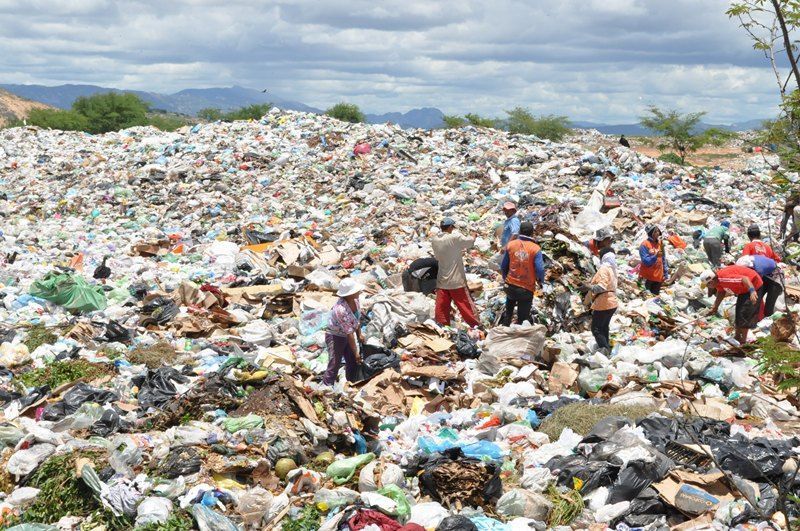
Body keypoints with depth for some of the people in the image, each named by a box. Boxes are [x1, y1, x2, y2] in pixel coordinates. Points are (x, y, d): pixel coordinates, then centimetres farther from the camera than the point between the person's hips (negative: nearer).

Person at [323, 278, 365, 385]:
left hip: (347, 336, 8)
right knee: (334, 365, -9)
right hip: (335, 337, -8)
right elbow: (349, 333, -30)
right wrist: (356, 353, -24)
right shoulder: (341, 309, -35)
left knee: (353, 363, 13)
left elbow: (357, 319, 9)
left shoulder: (355, 301, -10)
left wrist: (359, 334, 0)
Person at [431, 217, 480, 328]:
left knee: (442, 306, 8)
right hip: (456, 280, -4)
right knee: (465, 304, 5)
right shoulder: (455, 237, -16)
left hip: (442, 281, 5)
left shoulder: (434, 241, 0)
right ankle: (476, 325, 15)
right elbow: (470, 242, -5)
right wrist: (473, 236, 18)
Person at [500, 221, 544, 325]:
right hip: (527, 289, -3)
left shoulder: (511, 245, -5)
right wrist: (541, 281, 4)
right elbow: (540, 269, -18)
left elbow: (503, 266, 3)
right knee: (523, 318, 9)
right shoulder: (535, 249, -14)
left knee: (508, 311, 28)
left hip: (511, 286, 3)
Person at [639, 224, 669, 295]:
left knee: (656, 295, 9)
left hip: (658, 276, 5)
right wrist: (655, 256, -30)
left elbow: (663, 260, 13)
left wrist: (666, 274, 10)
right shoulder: (644, 245, -10)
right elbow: (645, 261, -16)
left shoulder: (660, 243, 7)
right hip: (647, 277, -5)